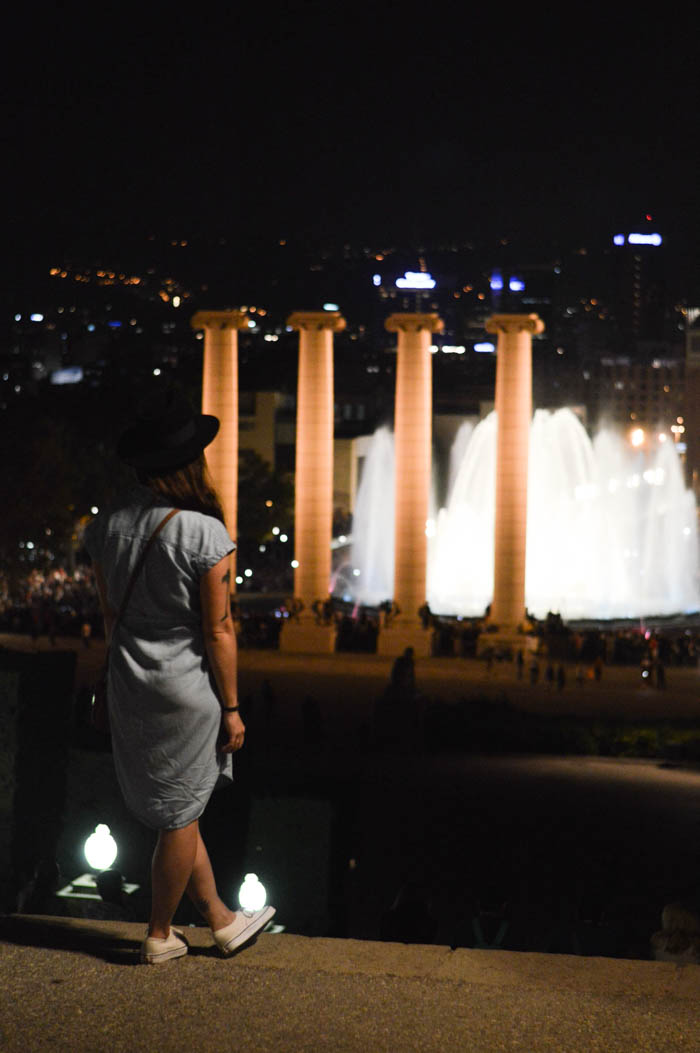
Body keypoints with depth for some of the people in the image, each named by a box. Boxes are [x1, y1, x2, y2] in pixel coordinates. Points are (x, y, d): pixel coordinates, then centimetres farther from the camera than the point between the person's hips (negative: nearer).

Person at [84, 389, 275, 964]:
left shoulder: (107, 526, -1)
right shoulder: (205, 534, -19)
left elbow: (110, 615, 8)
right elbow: (217, 631, -15)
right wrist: (231, 707, -6)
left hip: (128, 685, 6)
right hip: (188, 688, -6)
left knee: (178, 808, 18)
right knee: (180, 815, 11)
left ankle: (221, 920, 31)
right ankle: (159, 936, 24)